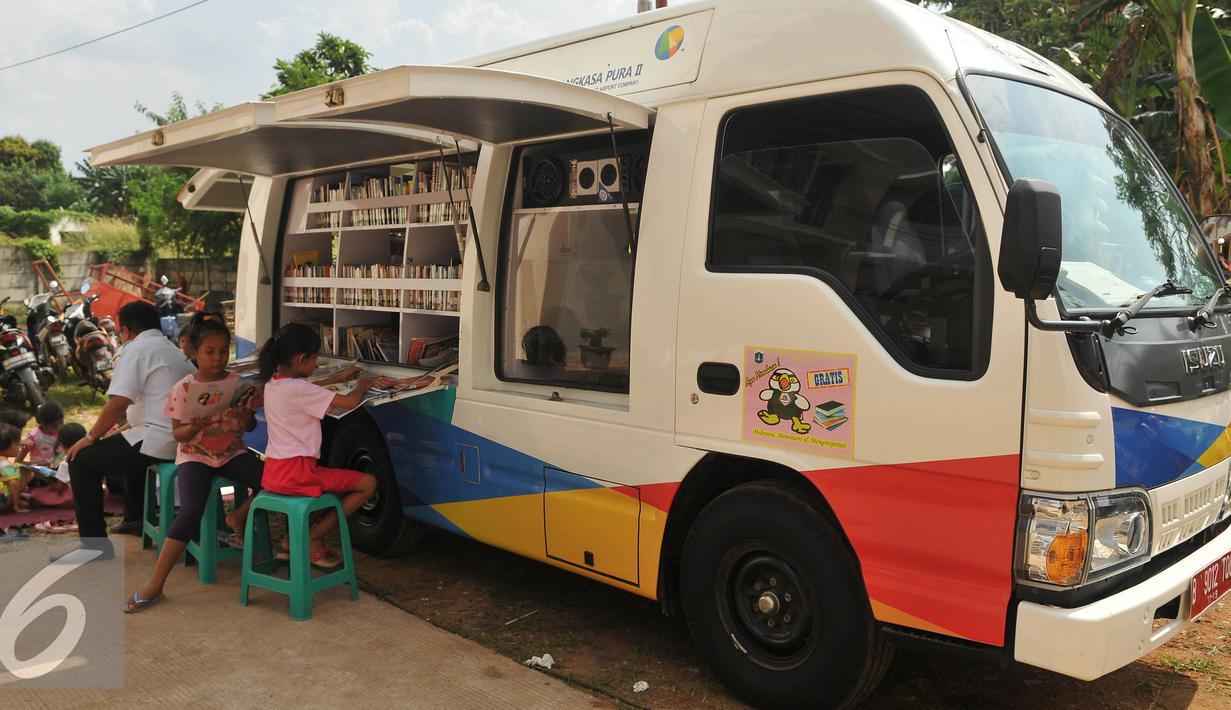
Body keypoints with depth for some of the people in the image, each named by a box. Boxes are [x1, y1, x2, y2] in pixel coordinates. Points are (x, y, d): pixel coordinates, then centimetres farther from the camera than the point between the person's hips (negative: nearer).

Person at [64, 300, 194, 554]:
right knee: (130, 445, 37)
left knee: (81, 462, 1)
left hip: (159, 441, -9)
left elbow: (118, 403, -17)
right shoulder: (174, 351, 21)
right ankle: (135, 519, 46)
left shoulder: (134, 350, -6)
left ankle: (95, 544, 1)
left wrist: (90, 437, -5)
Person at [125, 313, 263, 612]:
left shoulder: (237, 383, 1)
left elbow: (249, 427, 6)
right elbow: (177, 433, -1)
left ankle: (238, 517, 8)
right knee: (190, 511, -27)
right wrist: (194, 427, -24)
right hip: (195, 456, -2)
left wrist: (246, 414, -17)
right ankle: (155, 585, -15)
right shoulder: (184, 389, -5)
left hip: (233, 453, 3)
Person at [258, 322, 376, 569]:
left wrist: (338, 378, 27)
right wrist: (362, 385, 4)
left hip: (274, 472, 9)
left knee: (333, 478, 33)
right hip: (295, 473, -9)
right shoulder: (298, 389, -19)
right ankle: (312, 538, 1)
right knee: (368, 483, -5)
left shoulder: (273, 382, 8)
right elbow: (350, 402, -17)